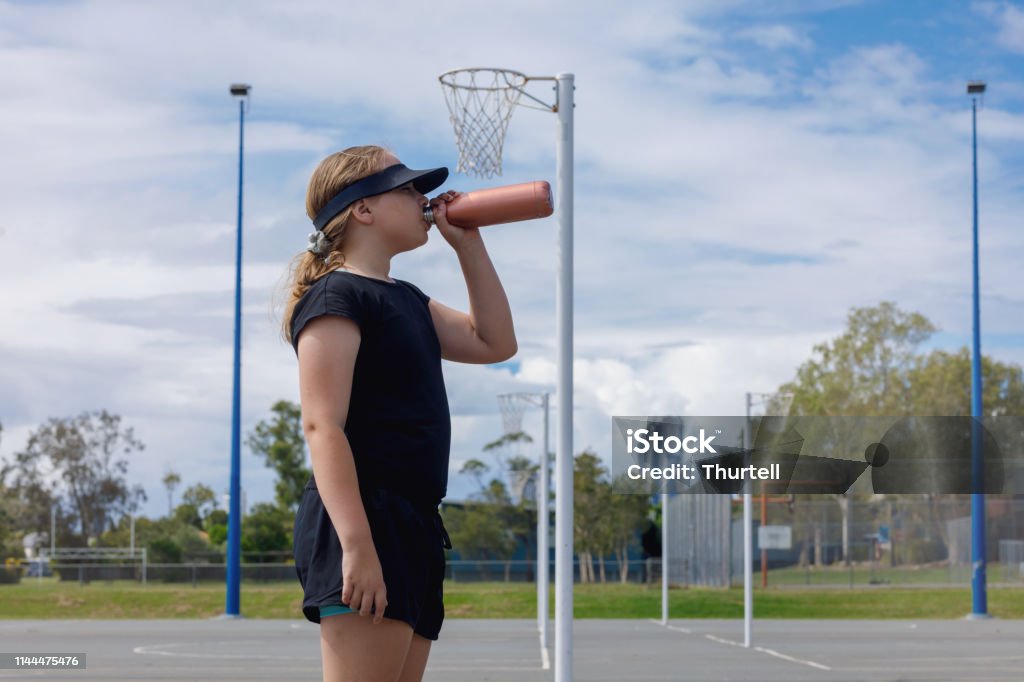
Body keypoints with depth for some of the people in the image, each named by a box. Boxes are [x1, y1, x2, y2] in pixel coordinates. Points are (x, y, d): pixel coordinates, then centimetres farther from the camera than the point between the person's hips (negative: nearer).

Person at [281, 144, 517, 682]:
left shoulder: (406, 299, 21)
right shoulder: (336, 296, -8)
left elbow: (494, 343, 26)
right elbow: (322, 426, -16)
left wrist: (469, 245, 18)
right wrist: (356, 546, -25)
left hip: (412, 527, 10)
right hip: (364, 523, -10)